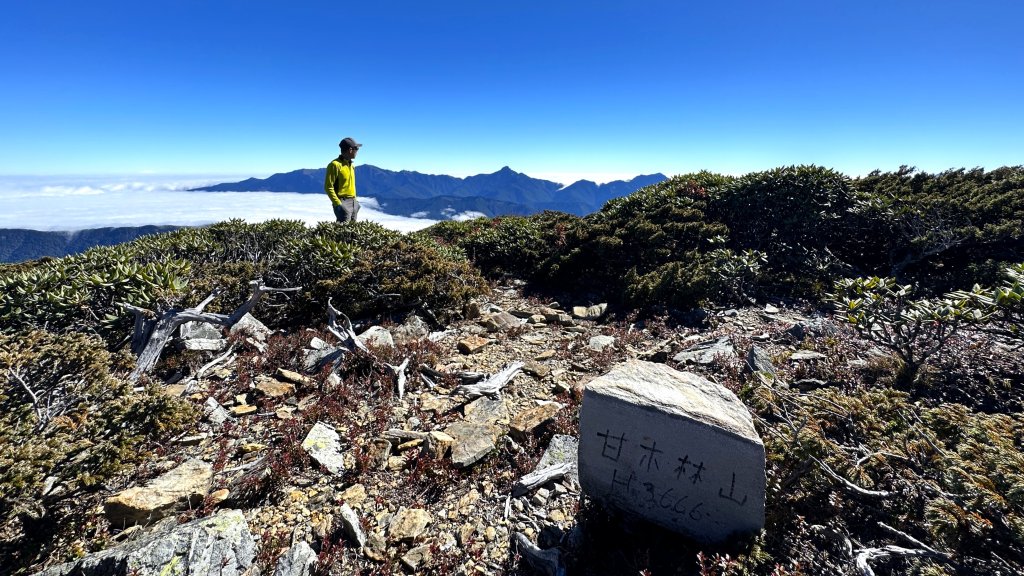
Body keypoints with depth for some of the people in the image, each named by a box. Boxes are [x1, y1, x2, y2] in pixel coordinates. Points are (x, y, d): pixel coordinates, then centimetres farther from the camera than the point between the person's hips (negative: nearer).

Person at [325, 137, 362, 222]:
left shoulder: (351, 165, 14)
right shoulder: (335, 165, -11)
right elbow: (328, 187, -14)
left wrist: (355, 201, 16)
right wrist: (338, 204, -19)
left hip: (353, 202, 8)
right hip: (343, 203, -8)